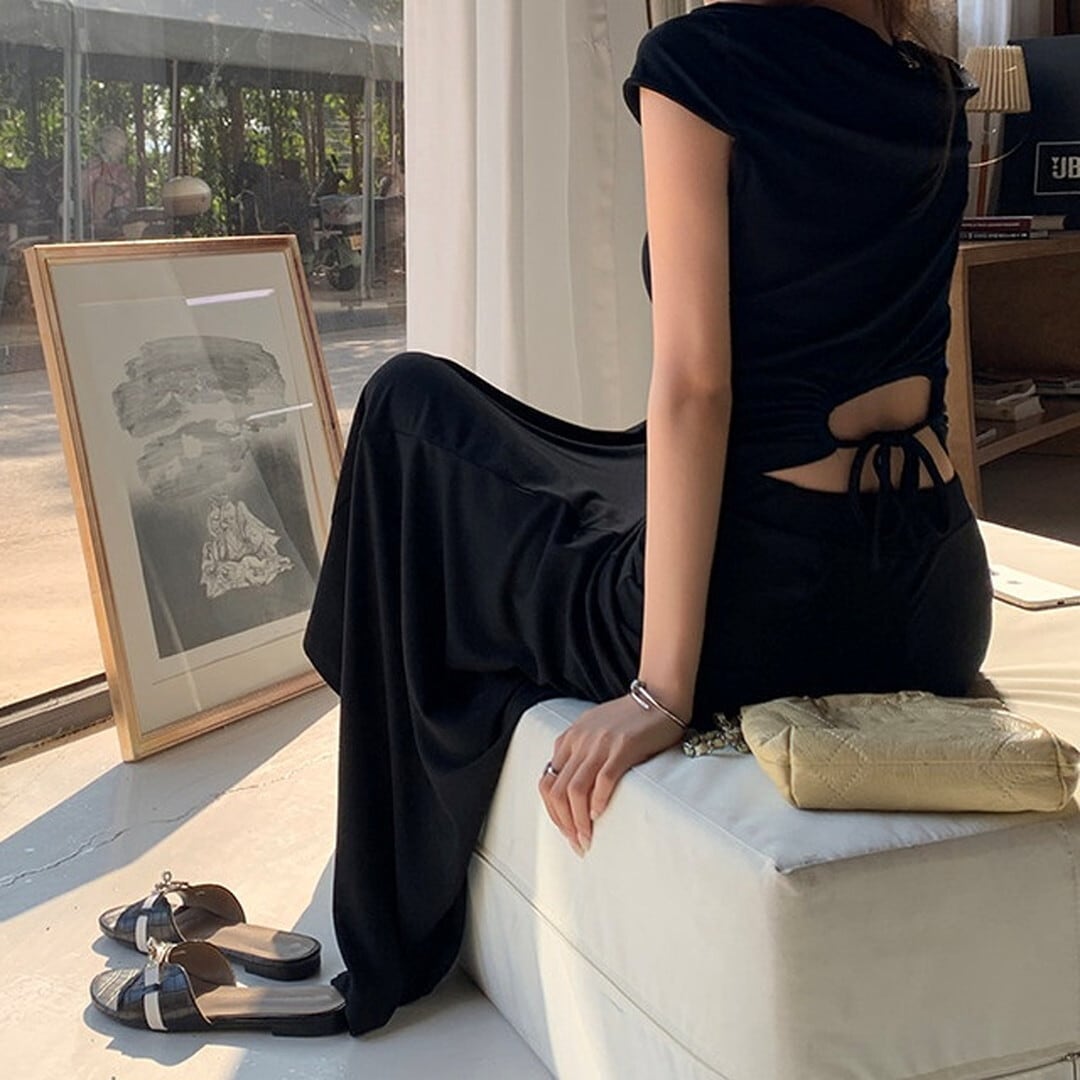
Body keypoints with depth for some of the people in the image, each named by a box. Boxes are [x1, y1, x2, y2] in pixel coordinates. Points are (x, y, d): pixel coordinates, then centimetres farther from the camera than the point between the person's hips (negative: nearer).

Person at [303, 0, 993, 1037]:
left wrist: (661, 689, -16)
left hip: (770, 603, -7)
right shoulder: (934, 88, 11)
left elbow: (693, 384, -16)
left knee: (410, 405, 13)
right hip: (942, 608, 8)